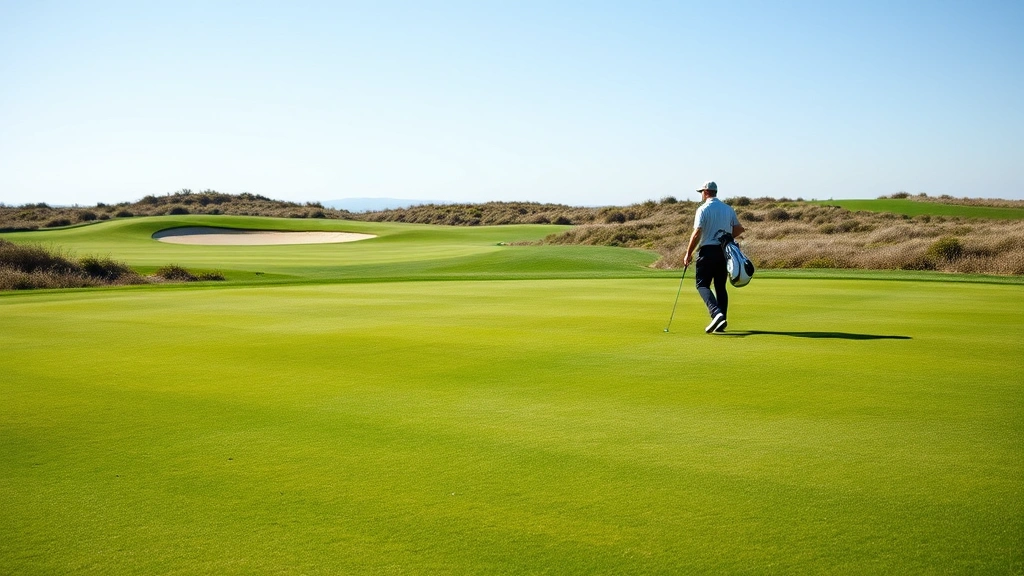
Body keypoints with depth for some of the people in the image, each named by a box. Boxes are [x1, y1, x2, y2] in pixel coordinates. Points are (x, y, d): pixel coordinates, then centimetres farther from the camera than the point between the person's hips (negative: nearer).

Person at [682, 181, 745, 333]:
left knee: (702, 284, 0)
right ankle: (721, 322, 8)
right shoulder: (729, 209, 9)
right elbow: (738, 229, 13)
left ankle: (716, 313, -23)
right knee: (721, 287, 11)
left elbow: (697, 234, -14)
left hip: (708, 251, -6)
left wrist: (688, 253, -7)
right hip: (725, 251, 6)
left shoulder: (703, 209, -9)